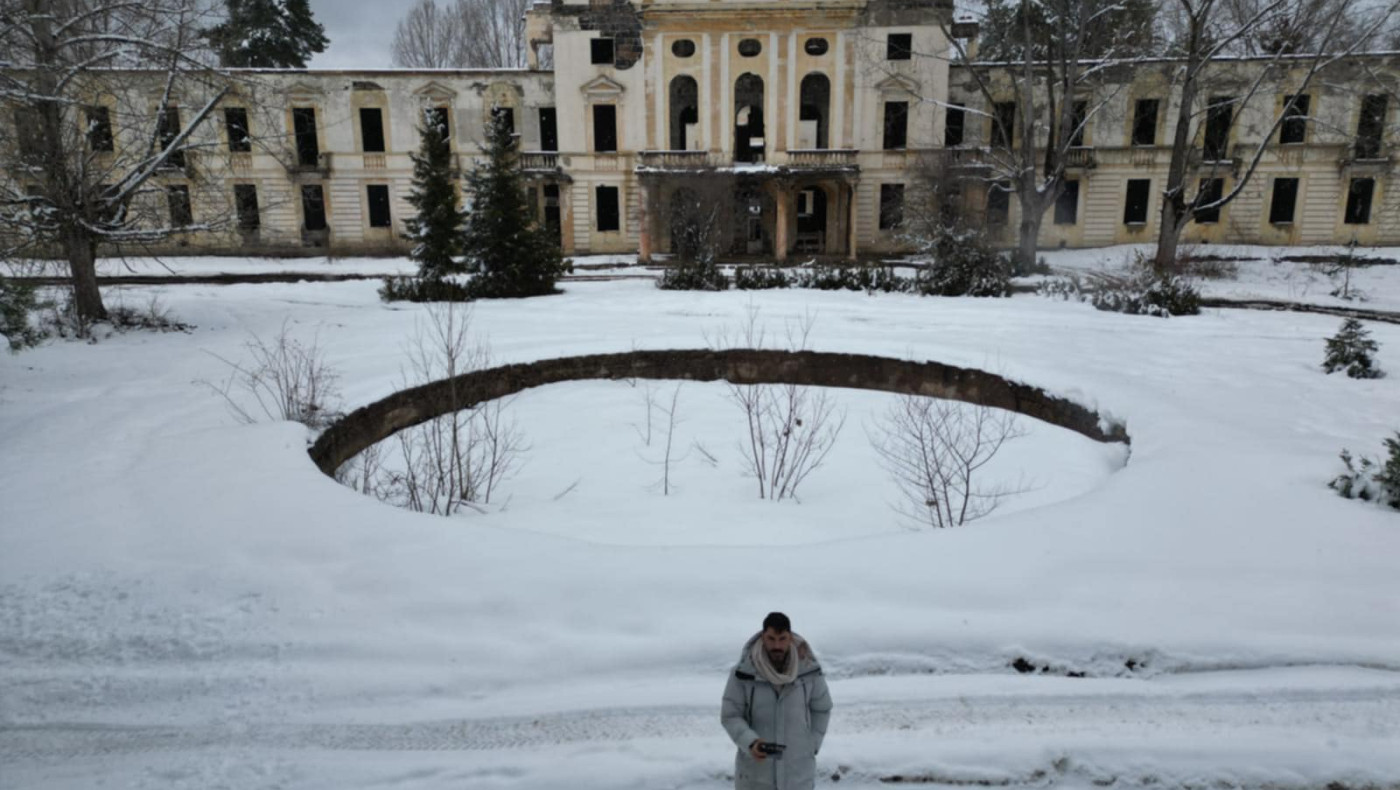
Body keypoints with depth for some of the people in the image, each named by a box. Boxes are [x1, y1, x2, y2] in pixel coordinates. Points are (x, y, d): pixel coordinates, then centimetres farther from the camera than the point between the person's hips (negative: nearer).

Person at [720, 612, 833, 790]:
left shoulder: (808, 669, -11)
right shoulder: (744, 671, -17)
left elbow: (821, 709, 6)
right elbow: (729, 716, -10)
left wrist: (811, 746, 1)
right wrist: (750, 743, -25)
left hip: (796, 769, 1)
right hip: (755, 768, -1)